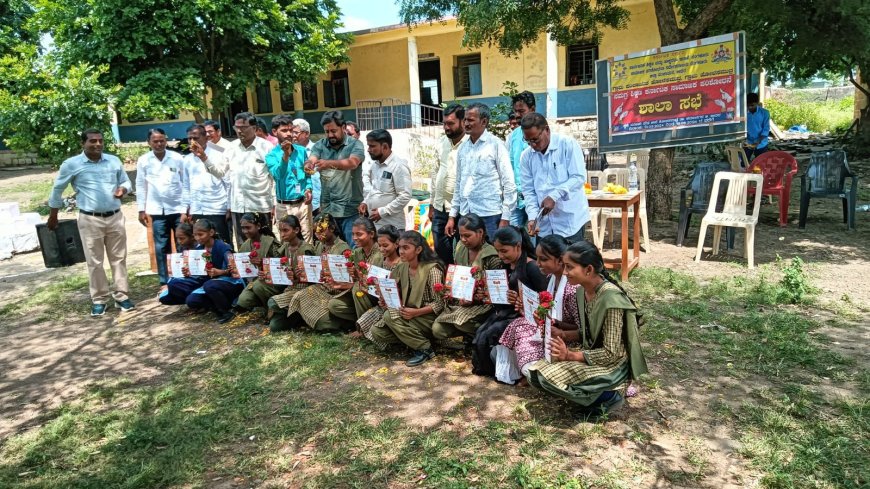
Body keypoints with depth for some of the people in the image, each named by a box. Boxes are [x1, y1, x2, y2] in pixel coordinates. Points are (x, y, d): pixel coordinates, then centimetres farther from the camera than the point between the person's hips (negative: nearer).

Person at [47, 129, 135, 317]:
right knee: (94, 261, 3)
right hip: (90, 219, -3)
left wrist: (122, 190, -10)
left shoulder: (114, 161, 6)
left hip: (115, 217, 3)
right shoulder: (71, 164, -3)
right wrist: (53, 216, 13)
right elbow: (57, 190, 7)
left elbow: (126, 181, 16)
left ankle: (121, 295, 16)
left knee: (118, 258, 7)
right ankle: (99, 299, 13)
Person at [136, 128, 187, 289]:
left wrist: (185, 209, -4)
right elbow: (141, 186, 7)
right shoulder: (143, 161, 2)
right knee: (160, 248, 6)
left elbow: (185, 184, -1)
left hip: (177, 209, -1)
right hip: (157, 211, 1)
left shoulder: (177, 158, -2)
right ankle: (164, 282, 14)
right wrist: (141, 210, 4)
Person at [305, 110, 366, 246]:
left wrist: (329, 163, -38)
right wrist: (309, 165, -34)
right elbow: (311, 160, -9)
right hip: (327, 209, 4)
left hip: (350, 209, -3)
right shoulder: (320, 145, 8)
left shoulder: (355, 145, -3)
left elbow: (352, 163, -22)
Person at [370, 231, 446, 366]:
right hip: (408, 316, 7)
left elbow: (439, 304, -17)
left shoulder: (432, 269, -17)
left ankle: (425, 348, -14)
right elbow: (399, 296, 12)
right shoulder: (401, 268, 3)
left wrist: (415, 312, -28)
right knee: (377, 332, -10)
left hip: (428, 317, -6)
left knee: (390, 316, -26)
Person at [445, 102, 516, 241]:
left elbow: (509, 183, -7)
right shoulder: (463, 148, 12)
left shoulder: (495, 144, -4)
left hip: (489, 216, -5)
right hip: (466, 215, 5)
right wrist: (452, 215, 14)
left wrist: (505, 218, -11)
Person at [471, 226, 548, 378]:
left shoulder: (532, 267, -15)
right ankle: (482, 367, 8)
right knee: (479, 333, -13)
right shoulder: (506, 265, 11)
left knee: (486, 337, -18)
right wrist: (486, 293, 2)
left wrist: (520, 300, -28)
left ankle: (492, 371, 6)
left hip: (520, 314, -7)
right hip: (503, 311, 8)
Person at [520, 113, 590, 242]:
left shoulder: (568, 144, -7)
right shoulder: (526, 156, 5)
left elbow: (579, 177, -13)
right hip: (544, 225, 4)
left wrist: (554, 196, -22)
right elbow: (528, 190, 5)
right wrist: (533, 217, -9)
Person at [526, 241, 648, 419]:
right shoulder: (582, 290, -1)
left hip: (611, 366, -8)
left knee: (547, 377, -23)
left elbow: (610, 354, -23)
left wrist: (570, 355, -23)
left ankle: (606, 395, -5)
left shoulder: (611, 299, -26)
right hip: (590, 354, 8)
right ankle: (596, 393, 7)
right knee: (535, 371, -4)